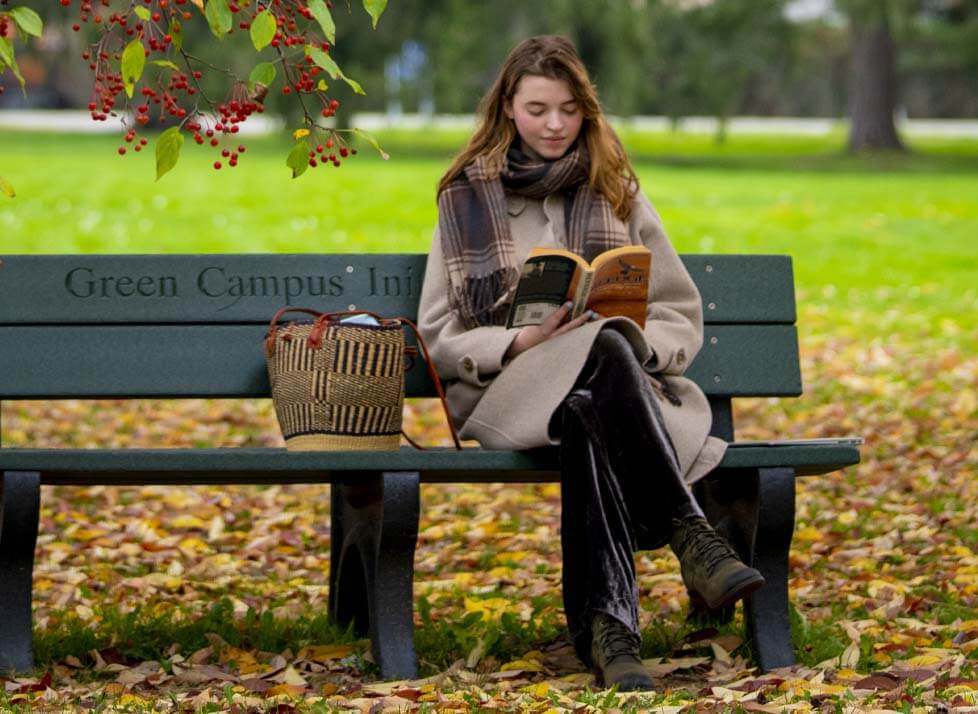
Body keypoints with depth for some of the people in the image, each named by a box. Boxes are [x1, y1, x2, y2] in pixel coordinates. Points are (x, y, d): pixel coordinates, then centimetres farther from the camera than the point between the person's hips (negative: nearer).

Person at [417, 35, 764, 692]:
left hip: (610, 388, 2)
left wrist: (638, 343, -10)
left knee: (586, 418, -40)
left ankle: (605, 626, -50)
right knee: (603, 351, -38)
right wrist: (520, 344, -13)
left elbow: (681, 314, 14)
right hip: (502, 392, -1)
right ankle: (688, 536, -46)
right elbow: (439, 336, 7)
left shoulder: (616, 194, 17)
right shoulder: (468, 199, 14)